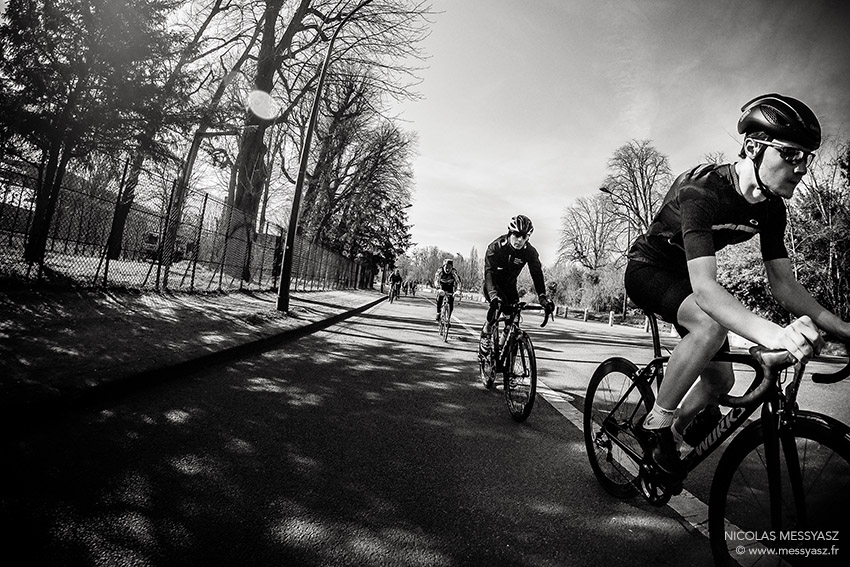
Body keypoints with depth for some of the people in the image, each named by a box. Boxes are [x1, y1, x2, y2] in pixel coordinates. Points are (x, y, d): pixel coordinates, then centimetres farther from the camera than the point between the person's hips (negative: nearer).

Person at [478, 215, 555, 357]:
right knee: (498, 303, -32)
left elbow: (537, 274, -18)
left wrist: (543, 297, -34)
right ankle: (486, 334, -12)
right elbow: (489, 272, -35)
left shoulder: (530, 252, -17)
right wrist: (494, 295, -51)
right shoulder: (496, 247, -26)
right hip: (493, 284, -3)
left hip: (510, 285, 4)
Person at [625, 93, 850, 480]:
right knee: (710, 324, -36)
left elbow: (785, 285, -5)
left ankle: (674, 434, 28)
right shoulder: (700, 191, -32)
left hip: (685, 275, 7)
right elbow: (704, 287, -43)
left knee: (721, 379, 1)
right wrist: (773, 334, -56)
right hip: (648, 269, -7)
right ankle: (656, 424, -17)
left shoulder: (771, 208, -7)